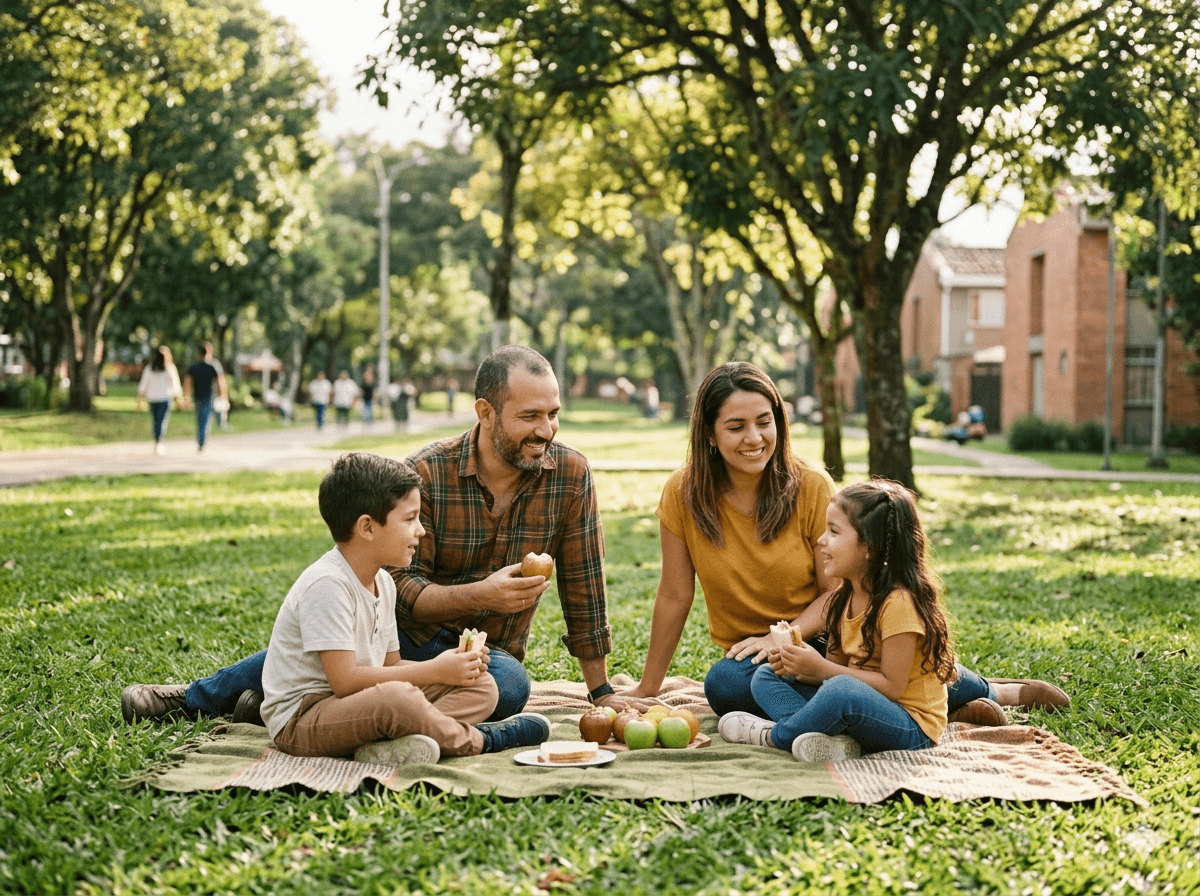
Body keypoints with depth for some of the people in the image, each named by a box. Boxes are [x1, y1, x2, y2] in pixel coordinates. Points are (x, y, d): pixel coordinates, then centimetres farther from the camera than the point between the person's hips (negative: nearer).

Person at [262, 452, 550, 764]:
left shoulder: (383, 583, 10)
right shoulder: (326, 585, -20)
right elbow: (345, 680, -25)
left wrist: (451, 665, -4)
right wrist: (433, 671, -18)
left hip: (360, 708, 10)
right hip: (300, 722, -10)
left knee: (482, 686, 1)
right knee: (397, 697, -40)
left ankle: (390, 746, -26)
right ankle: (477, 740, -12)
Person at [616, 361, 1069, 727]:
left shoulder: (812, 487, -10)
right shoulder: (684, 494, -11)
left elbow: (837, 589, -5)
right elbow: (674, 596, -3)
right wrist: (647, 688, 1)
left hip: (820, 636, 0)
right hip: (748, 654, 1)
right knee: (723, 683, -35)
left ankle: (996, 691, 3)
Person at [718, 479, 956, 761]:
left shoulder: (899, 602, -20)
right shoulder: (844, 597, 7)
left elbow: (891, 686, -22)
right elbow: (834, 669, 10)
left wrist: (821, 669, -22)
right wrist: (802, 668, -12)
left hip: (911, 725, -9)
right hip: (855, 711, 9)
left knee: (841, 691, -39)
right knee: (765, 677, 4)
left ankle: (773, 735, -10)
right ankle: (830, 740, -22)